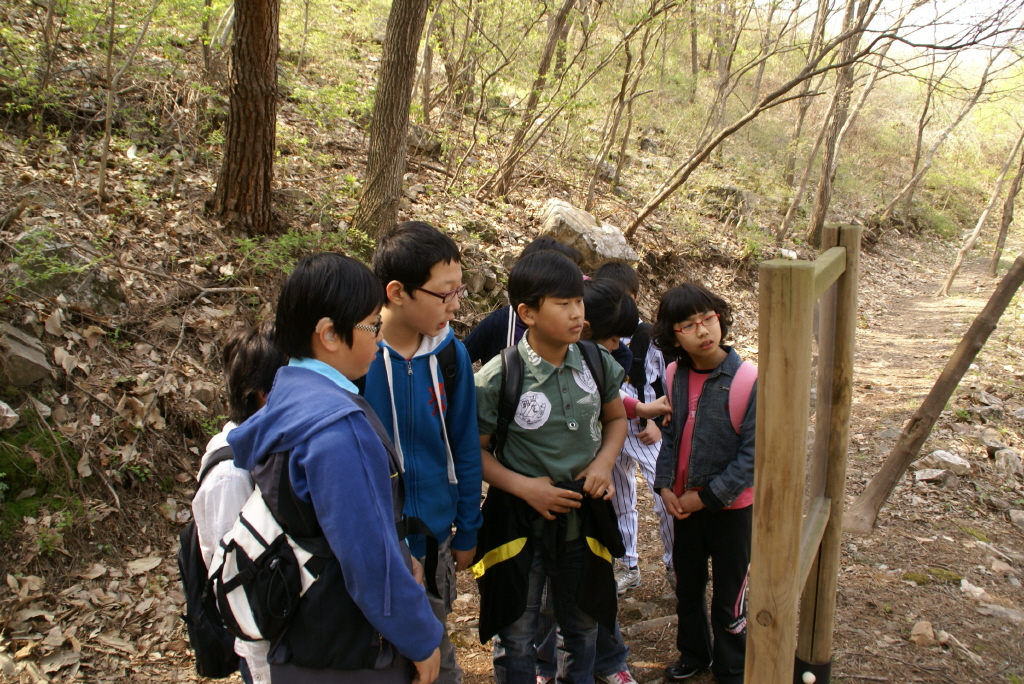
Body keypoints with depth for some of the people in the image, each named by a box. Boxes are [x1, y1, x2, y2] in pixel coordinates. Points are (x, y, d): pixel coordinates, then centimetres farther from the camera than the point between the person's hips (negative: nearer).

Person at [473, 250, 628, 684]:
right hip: (520, 522, -3)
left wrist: (604, 461, -7)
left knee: (583, 626, 23)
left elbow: (616, 418, 10)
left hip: (584, 517, 4)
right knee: (517, 635, 14)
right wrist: (524, 486, -20)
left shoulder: (597, 363, -7)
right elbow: (474, 451, -10)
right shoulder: (498, 378, -19)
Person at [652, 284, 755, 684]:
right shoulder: (675, 376, -5)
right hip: (684, 504, 5)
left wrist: (708, 496, -17)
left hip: (731, 506, -4)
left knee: (728, 595, 12)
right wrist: (664, 486, -6)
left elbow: (752, 453, -18)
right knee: (686, 587, 21)